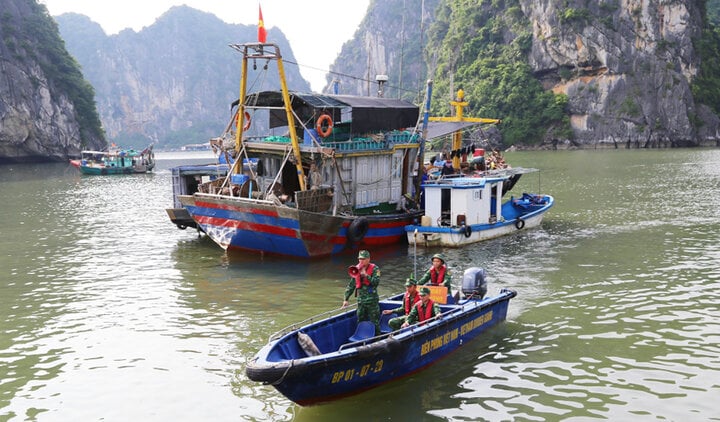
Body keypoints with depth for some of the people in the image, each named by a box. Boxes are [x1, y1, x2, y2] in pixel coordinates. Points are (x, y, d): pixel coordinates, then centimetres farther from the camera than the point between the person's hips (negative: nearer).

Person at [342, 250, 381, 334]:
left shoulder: (374, 269, -4)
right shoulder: (356, 269, 9)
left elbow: (376, 282, -18)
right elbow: (351, 285, 13)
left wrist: (366, 275, -21)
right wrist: (346, 299, 11)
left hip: (372, 300, -5)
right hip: (361, 300, 5)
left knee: (374, 323, -2)